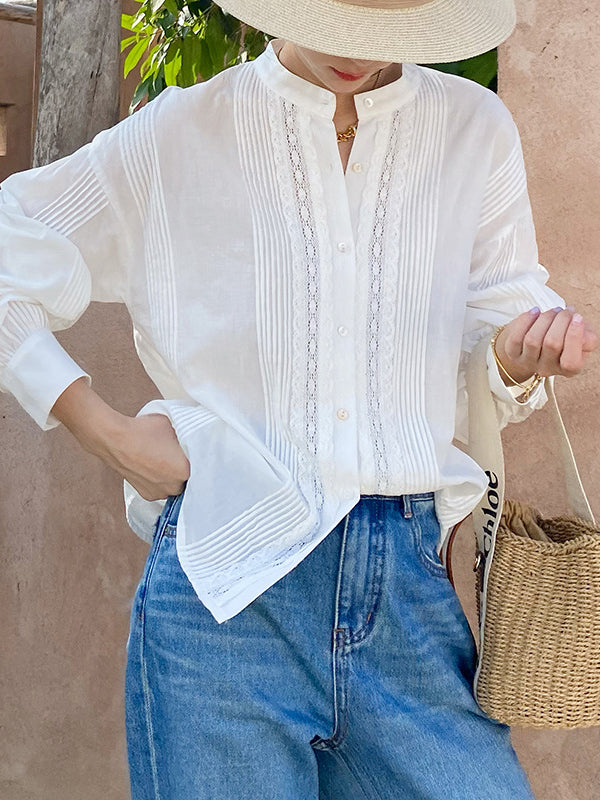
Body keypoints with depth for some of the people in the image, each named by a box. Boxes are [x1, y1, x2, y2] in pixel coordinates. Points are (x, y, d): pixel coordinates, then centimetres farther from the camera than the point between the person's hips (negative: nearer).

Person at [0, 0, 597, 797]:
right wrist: (106, 432, -2)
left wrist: (525, 355, -9)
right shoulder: (177, 135, 3)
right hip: (227, 591, -2)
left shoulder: (475, 128, 9)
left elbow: (503, 307, 15)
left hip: (409, 588, 2)